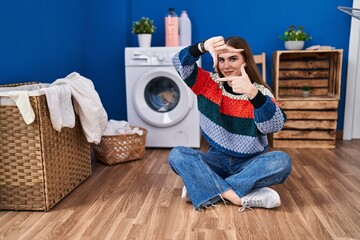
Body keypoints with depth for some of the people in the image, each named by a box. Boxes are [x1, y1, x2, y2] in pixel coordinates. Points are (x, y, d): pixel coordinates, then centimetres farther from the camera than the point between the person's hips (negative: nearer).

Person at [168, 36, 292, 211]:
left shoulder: (260, 91, -8)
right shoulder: (210, 83, 0)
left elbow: (275, 125, -27)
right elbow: (180, 64, -14)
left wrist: (252, 92, -44)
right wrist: (203, 47, -34)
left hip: (250, 163, -1)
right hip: (217, 160, 1)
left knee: (282, 161, -30)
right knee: (177, 154, -23)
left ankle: (203, 187, -26)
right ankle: (238, 197, -31)